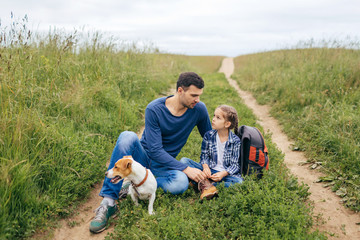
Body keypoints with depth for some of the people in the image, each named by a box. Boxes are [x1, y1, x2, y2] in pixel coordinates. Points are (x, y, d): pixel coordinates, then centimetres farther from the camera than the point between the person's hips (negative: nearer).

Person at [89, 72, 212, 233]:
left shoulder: (199, 109, -9)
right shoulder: (154, 109, -18)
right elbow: (155, 150, -21)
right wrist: (186, 169, -24)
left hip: (164, 165, 2)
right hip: (144, 156, -1)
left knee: (181, 183, -34)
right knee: (127, 137, -35)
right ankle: (108, 203, -33)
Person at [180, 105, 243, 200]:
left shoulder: (236, 141, -9)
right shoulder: (209, 135, 0)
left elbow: (235, 164, -9)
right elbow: (204, 155, 4)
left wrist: (223, 174, -25)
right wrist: (205, 166, -18)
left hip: (226, 173, -2)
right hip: (209, 170, 3)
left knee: (239, 182, -35)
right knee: (184, 161, -13)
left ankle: (206, 185, -30)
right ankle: (205, 182, -28)